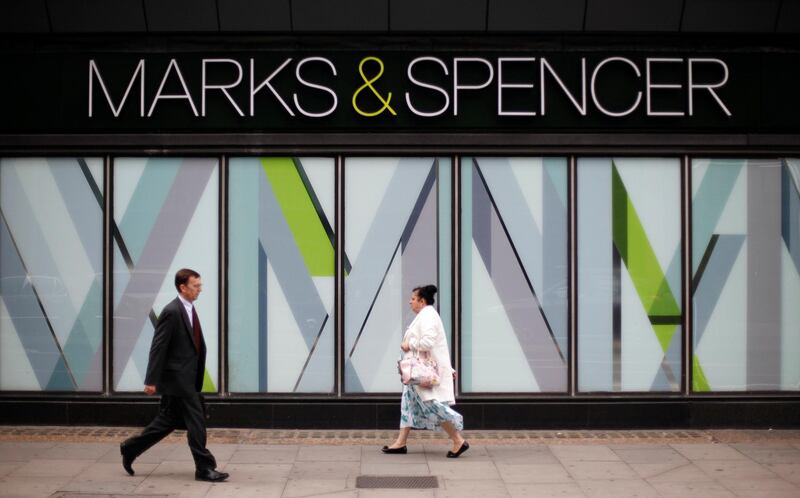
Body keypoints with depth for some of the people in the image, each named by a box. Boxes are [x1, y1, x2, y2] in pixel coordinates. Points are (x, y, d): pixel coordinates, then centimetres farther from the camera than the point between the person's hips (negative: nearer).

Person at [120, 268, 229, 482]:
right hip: (177, 377, -10)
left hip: (186, 378, 10)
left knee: (168, 421, 17)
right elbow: (158, 347, -17)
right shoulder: (172, 312, -16)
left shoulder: (189, 309, 13)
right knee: (196, 422, -4)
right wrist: (152, 380, -18)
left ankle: (131, 448, 29)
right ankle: (204, 468, 4)